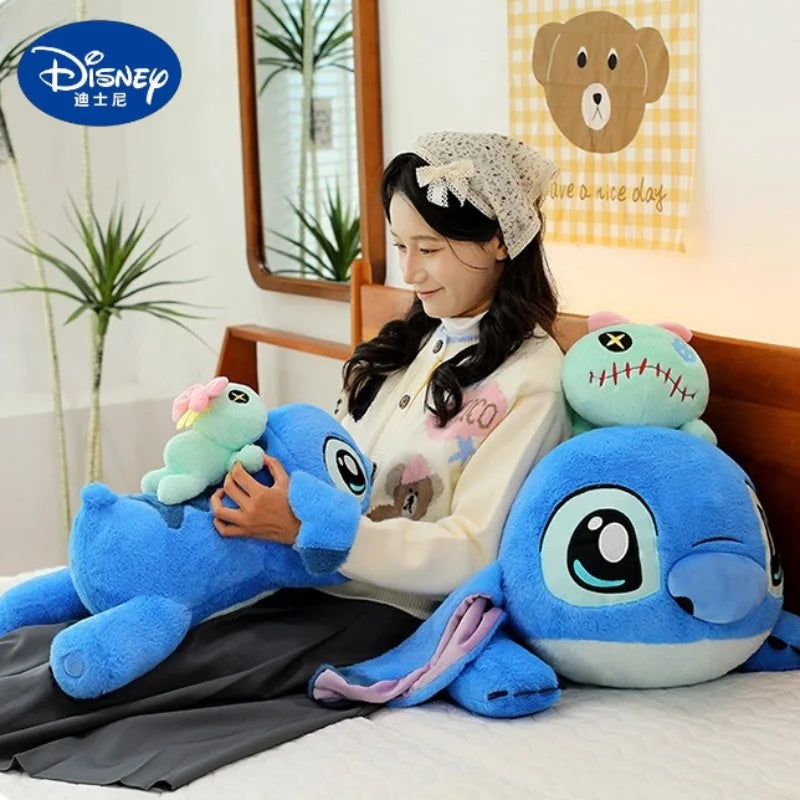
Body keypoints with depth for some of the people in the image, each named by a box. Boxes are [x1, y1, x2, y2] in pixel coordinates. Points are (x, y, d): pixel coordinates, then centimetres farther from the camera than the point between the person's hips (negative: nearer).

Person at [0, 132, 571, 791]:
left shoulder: (532, 378, -9)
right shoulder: (413, 344, 15)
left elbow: (468, 554, -15)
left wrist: (303, 528, -22)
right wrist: (241, 473, -5)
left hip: (391, 611, -7)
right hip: (315, 583, 7)